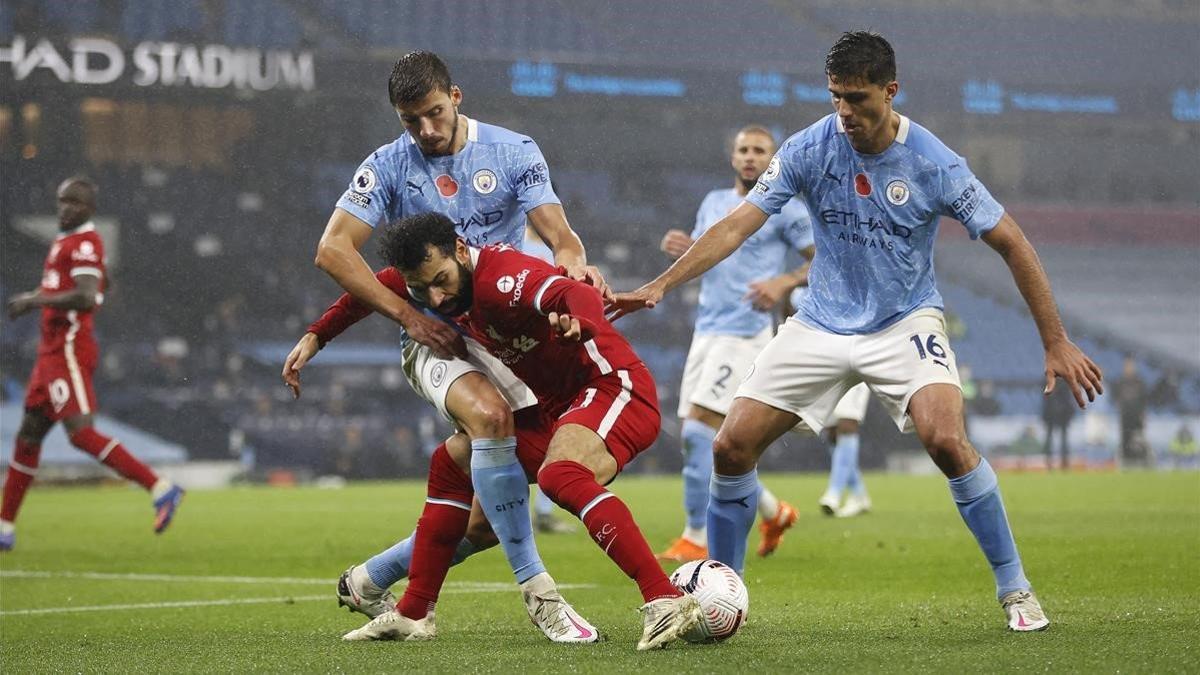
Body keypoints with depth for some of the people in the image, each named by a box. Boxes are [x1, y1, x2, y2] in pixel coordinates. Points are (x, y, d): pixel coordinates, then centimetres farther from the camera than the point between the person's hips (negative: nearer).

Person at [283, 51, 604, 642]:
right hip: (435, 340, -3)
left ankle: (369, 581, 16)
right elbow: (333, 250, -7)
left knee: (486, 514, -5)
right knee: (489, 413, -36)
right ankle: (536, 589, -33)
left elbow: (557, 231, -2)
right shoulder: (388, 167, 0)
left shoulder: (514, 152, 5)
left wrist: (572, 259, -28)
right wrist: (410, 317, -15)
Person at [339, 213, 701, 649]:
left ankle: (665, 601, -42)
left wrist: (578, 323, -62)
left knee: (559, 475, -36)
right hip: (558, 406, 10)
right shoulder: (424, 279, 4)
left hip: (613, 386, -10)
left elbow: (580, 295, -40)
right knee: (452, 466, 15)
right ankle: (413, 615, 23)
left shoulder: (499, 278, -23)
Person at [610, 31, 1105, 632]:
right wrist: (660, 285, -23)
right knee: (731, 446, -7)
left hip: (905, 323, -3)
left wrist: (1056, 344, -10)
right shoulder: (809, 150, -10)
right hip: (822, 326, 3)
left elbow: (1011, 244, -9)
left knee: (947, 441, -28)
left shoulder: (934, 164, -15)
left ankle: (1014, 589, -11)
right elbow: (739, 224, -11)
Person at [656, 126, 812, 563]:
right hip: (706, 331, 8)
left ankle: (697, 539, -11)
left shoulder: (785, 209, -2)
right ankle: (773, 511, 26)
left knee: (699, 430, -17)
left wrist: (785, 281, -18)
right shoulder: (714, 202, 18)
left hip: (744, 333, -8)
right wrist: (680, 249, 0)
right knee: (698, 440, 7)